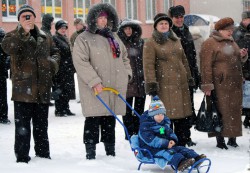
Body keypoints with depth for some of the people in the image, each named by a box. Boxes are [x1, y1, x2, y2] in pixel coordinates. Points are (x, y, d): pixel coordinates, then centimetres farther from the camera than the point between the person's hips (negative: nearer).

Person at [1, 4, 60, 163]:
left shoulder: (44, 37, 15)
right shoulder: (14, 36, 0)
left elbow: (55, 52, 26)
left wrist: (53, 61, 3)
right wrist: (23, 32, -35)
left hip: (42, 89, 5)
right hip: (23, 88, -4)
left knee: (42, 125, 14)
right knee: (23, 126, -3)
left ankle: (43, 155, 25)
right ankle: (22, 158, 2)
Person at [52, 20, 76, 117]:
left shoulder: (65, 39, 19)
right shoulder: (54, 39, -7)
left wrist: (72, 67, 21)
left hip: (68, 69, 8)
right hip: (60, 69, -8)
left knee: (67, 89, 9)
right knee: (59, 90, -6)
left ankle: (66, 109, 15)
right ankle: (58, 110, -1)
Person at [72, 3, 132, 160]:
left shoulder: (114, 37, 18)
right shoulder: (84, 39, -5)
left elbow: (124, 57, 27)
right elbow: (80, 62, -15)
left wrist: (126, 74, 12)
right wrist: (94, 81, -20)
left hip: (115, 87, 6)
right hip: (95, 89, -6)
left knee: (110, 119, 12)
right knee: (94, 119, -5)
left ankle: (111, 151, 20)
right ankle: (90, 153, 2)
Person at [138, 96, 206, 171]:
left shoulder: (165, 123, 17)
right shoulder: (145, 126, -12)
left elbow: (170, 133, 22)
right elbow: (151, 140, -24)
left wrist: (173, 140, -4)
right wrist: (165, 143, -28)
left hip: (165, 146, 8)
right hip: (151, 149, -8)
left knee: (179, 148, -12)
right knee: (165, 153, -34)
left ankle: (196, 158, -31)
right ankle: (179, 163, -62)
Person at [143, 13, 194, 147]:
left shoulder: (176, 40, 19)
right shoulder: (150, 43, -1)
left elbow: (184, 60, 24)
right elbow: (148, 65, -8)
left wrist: (189, 78, 21)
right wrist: (151, 84, -16)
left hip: (181, 83, 6)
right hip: (164, 85, -6)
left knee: (183, 116, 6)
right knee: (167, 116, -7)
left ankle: (182, 144, 16)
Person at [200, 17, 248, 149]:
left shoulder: (232, 42, 17)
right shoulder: (209, 44, -8)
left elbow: (237, 60, 29)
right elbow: (206, 66, -14)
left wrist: (242, 55, 5)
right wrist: (207, 85, -18)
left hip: (235, 84, 8)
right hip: (220, 85, -8)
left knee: (234, 111, 10)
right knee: (221, 111, -4)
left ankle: (232, 138, 20)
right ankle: (220, 140, 3)